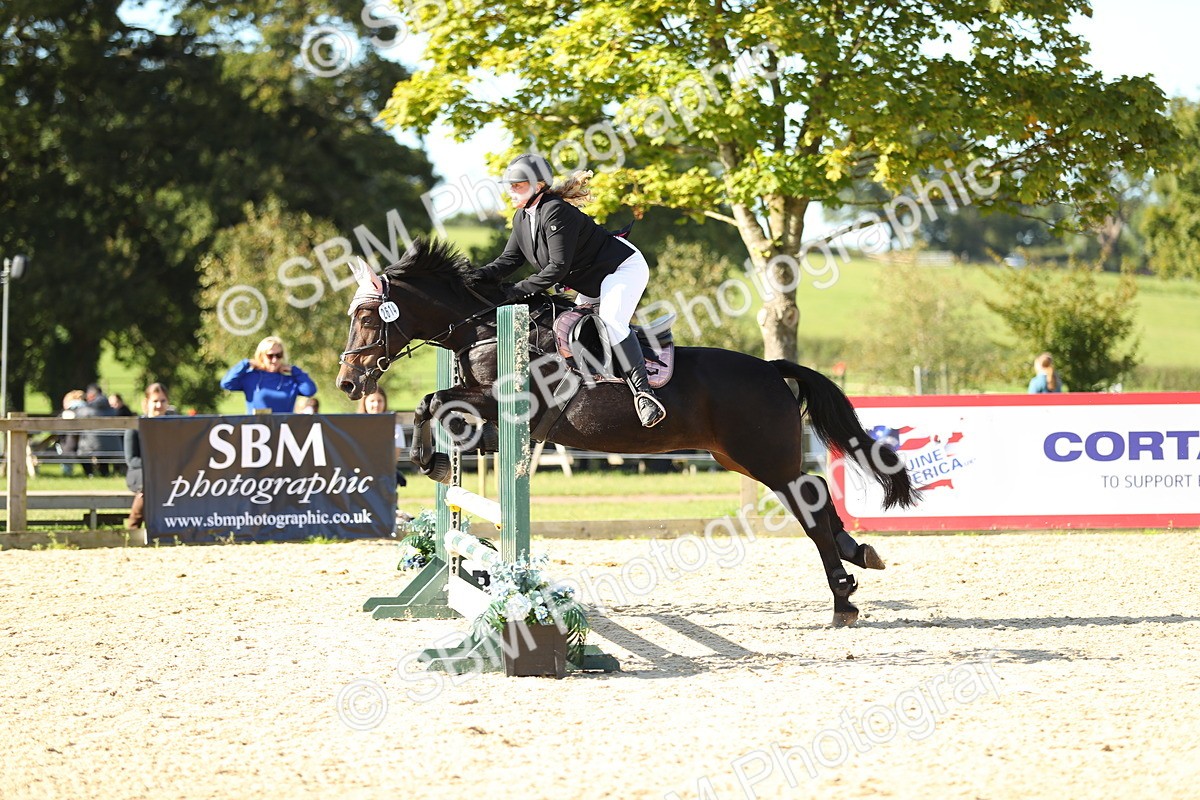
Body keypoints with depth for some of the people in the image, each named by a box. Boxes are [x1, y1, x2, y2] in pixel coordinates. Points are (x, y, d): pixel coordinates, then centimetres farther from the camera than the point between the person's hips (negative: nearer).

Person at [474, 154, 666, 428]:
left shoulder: (556, 212, -25)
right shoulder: (521, 219, 4)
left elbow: (558, 267, -28)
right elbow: (509, 260, 3)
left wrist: (518, 291, -29)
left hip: (623, 267, -11)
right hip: (594, 285, 11)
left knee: (611, 322, -29)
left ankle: (643, 393, -37)